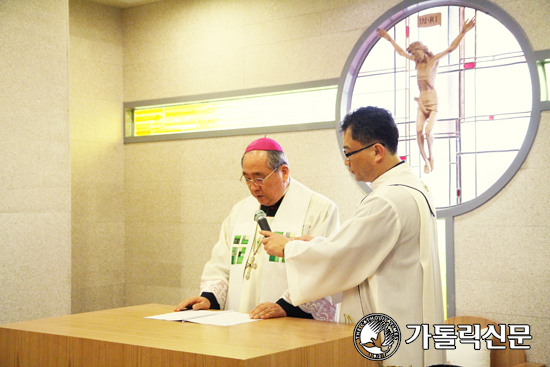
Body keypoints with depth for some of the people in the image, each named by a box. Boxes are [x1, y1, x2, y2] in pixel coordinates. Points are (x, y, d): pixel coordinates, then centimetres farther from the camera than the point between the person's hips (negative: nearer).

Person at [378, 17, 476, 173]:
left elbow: (450, 48, -13)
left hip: (433, 102, -5)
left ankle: (431, 157, 7)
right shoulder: (418, 61, 10)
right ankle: (426, 162, -7)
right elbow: (401, 51, 22)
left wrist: (463, 32, -24)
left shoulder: (434, 60, -4)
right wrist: (389, 39, 26)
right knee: (419, 131, -13)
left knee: (428, 131, -17)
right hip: (422, 102, 5)